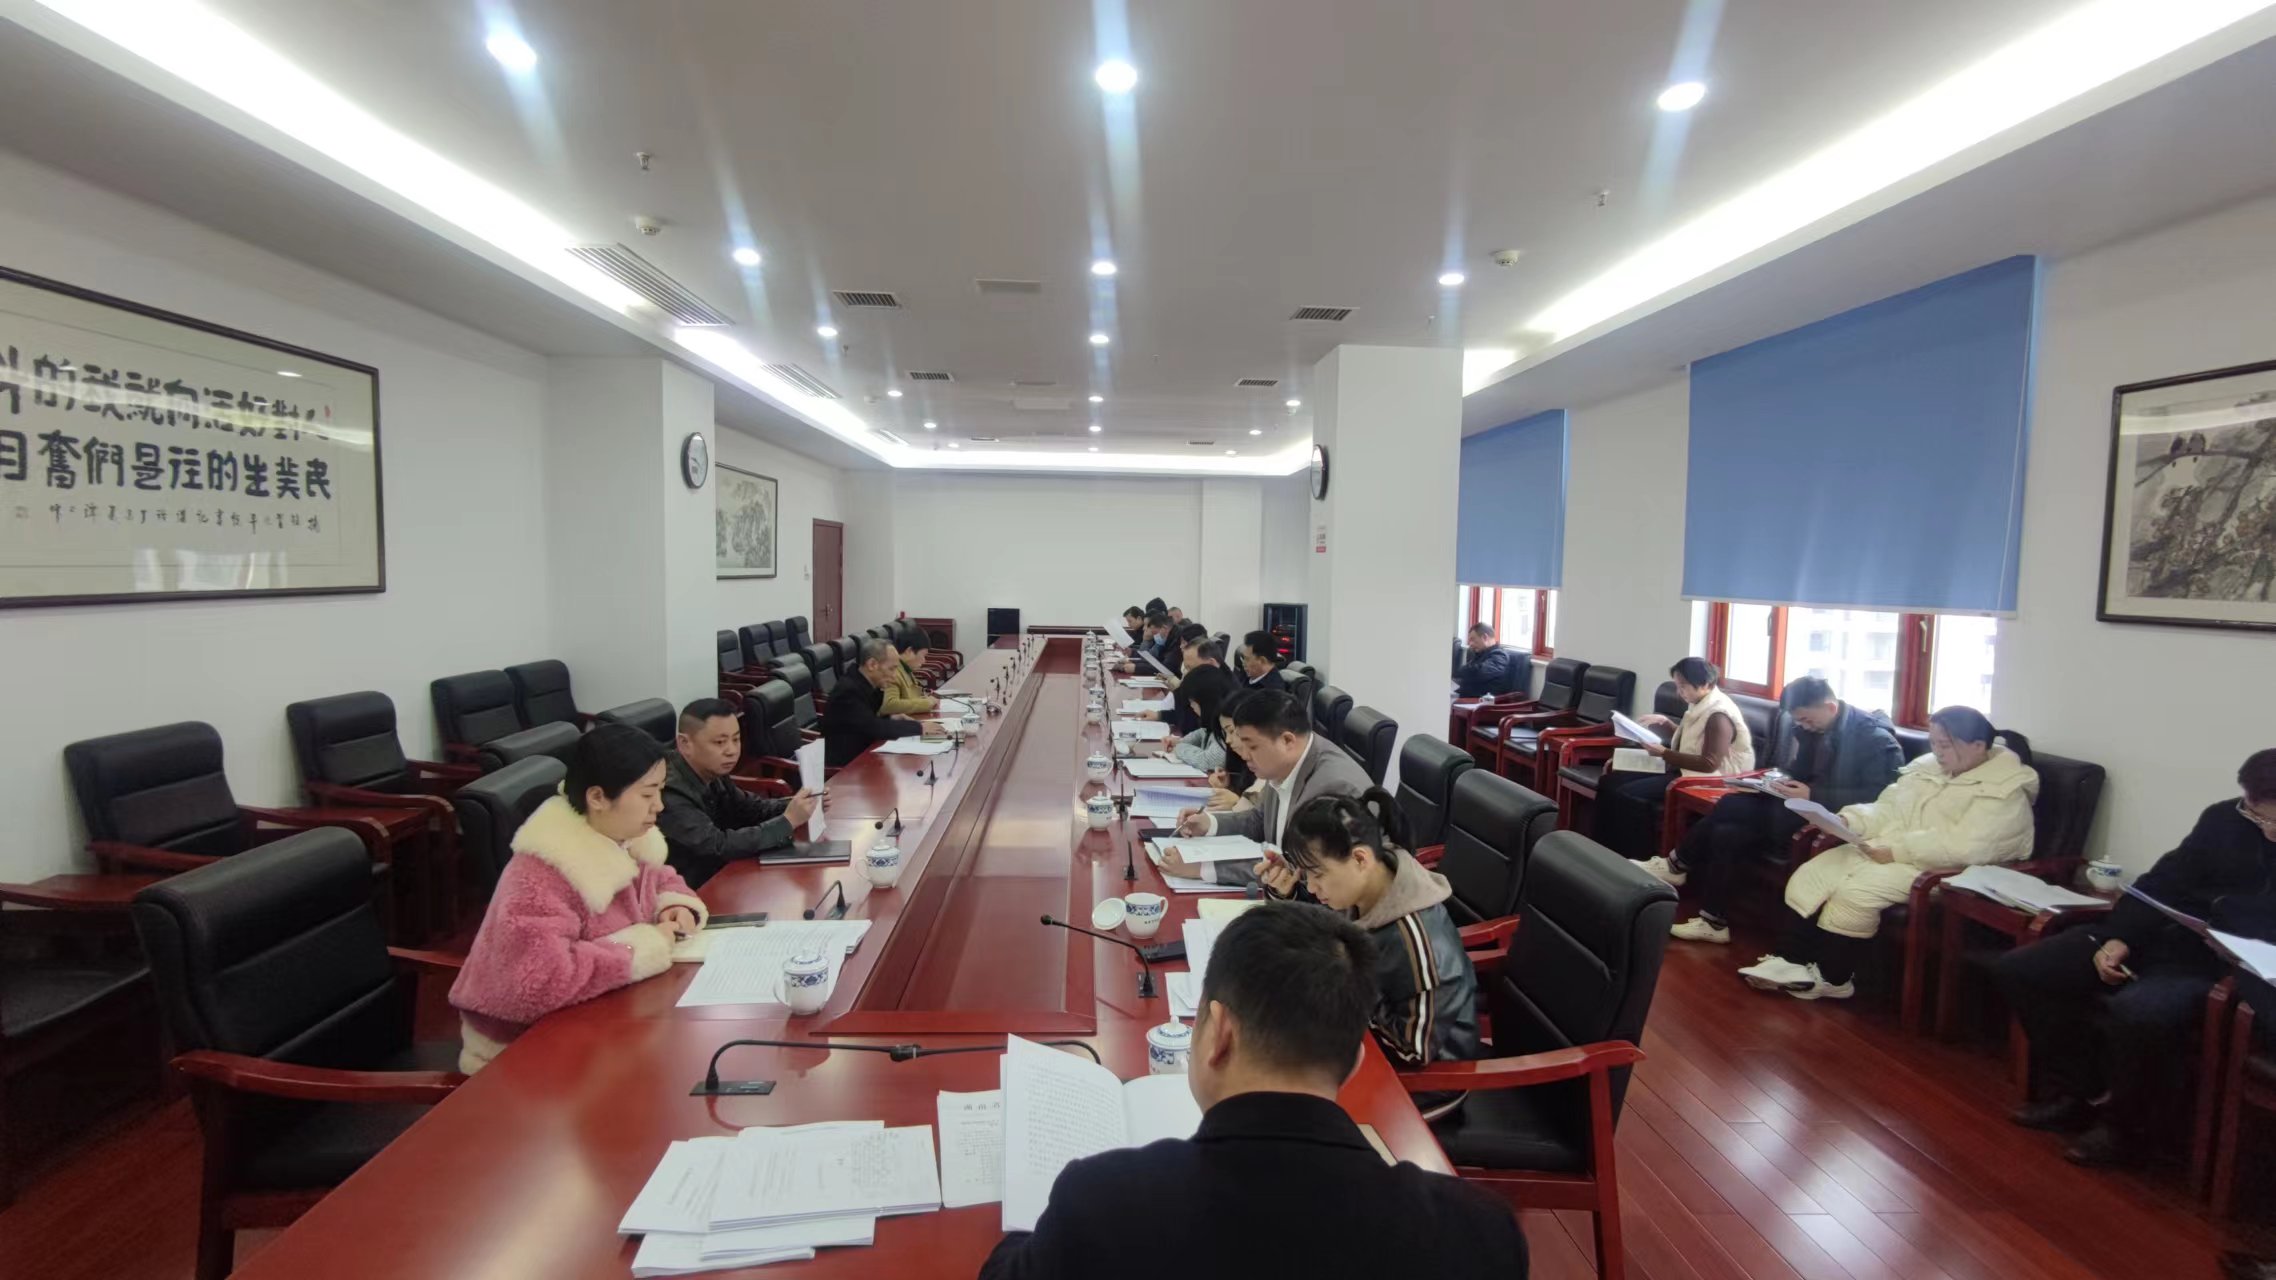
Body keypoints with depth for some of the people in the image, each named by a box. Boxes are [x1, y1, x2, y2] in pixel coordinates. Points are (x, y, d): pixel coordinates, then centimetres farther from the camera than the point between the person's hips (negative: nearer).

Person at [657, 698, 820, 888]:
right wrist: (788, 821, -25)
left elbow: (749, 807, 11)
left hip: (718, 876, 7)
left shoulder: (711, 772, -1)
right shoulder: (669, 792, -26)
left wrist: (795, 807, -6)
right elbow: (719, 846, -27)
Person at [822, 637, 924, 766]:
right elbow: (873, 727, -25)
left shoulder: (864, 685, 4)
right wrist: (919, 727, -20)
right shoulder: (849, 690, -21)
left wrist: (890, 719, -2)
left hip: (860, 755, 8)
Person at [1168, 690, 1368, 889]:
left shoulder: (1336, 787, -28)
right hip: (1284, 896, 7)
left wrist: (1203, 868, -28)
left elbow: (1299, 870, -29)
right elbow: (1261, 820, 16)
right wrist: (1209, 823, -1)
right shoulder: (1283, 768, -3)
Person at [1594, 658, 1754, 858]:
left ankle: (1634, 858, -12)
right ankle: (1602, 850, -3)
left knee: (1627, 794, -25)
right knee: (1610, 781, -4)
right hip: (1683, 768, 10)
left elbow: (1709, 764, -25)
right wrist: (1663, 722, 11)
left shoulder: (1719, 716, -19)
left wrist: (1664, 754, -23)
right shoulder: (1700, 705, 10)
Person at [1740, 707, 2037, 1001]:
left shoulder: (2005, 790, -10)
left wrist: (1896, 850, -24)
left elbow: (1964, 847, -24)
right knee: (1808, 876, -13)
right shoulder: (1927, 766, 14)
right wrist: (1848, 820, -5)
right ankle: (1789, 959, -10)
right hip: (1885, 849, 8)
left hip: (1938, 870, -8)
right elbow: (1886, 808, 16)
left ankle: (1832, 978, -11)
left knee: (1855, 891, -29)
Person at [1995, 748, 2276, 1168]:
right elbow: (2163, 883, 7)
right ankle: (2071, 1093, 8)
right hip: (2158, 939, 6)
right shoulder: (2223, 818, 4)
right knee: (2016, 968, -4)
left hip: (2217, 967, -6)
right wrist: (2117, 937, -5)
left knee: (2136, 1010, -36)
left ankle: (2125, 1126, -8)